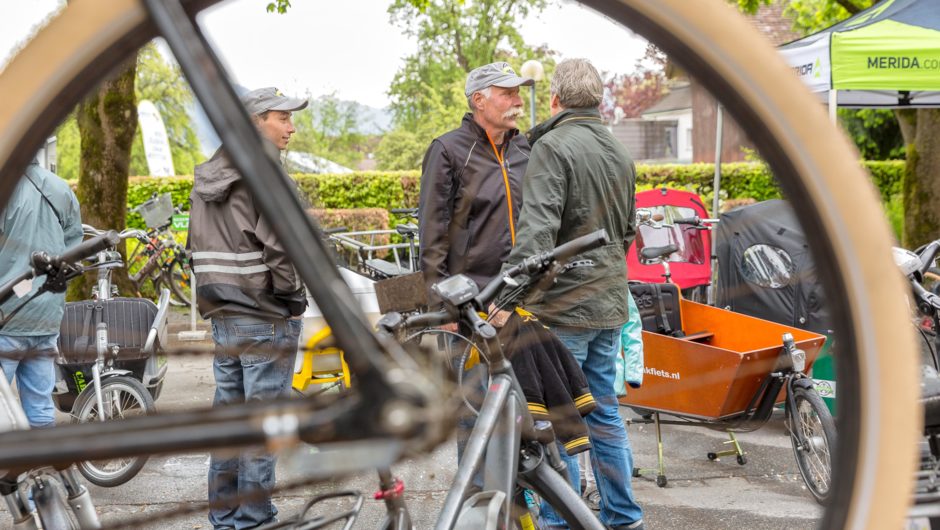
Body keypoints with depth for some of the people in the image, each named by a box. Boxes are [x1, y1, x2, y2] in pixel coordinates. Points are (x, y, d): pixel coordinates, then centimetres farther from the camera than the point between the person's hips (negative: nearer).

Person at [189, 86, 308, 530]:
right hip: (267, 319, -8)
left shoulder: (205, 178, 12)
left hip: (222, 317, 8)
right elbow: (279, 249, -20)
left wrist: (211, 299, 18)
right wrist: (291, 295, -6)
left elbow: (198, 247, 15)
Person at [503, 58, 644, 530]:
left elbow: (537, 228, -25)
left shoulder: (553, 146, -12)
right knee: (604, 413, 15)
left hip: (564, 307, -8)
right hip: (610, 305, 8)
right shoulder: (619, 152, 15)